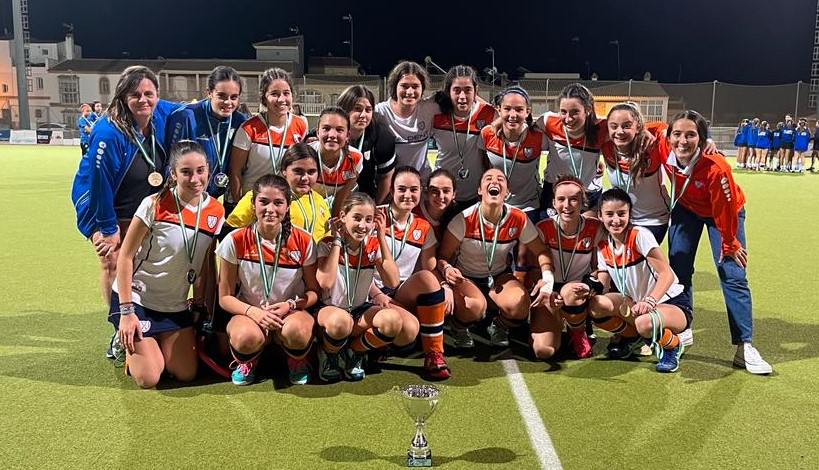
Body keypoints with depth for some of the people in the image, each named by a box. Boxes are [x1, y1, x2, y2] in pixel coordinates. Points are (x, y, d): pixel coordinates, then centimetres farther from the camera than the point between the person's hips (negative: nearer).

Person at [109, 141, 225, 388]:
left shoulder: (216, 211, -5)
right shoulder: (155, 205, -18)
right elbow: (125, 257, -14)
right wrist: (126, 311, -17)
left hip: (175, 305, 5)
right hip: (136, 298, -4)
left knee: (187, 374, 2)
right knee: (148, 379, -9)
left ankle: (153, 343, 29)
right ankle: (129, 344, 22)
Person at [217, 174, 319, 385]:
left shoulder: (303, 241, -8)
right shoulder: (236, 241, -8)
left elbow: (314, 291, 2)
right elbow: (225, 297, -3)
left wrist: (290, 305, -18)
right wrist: (254, 312, -22)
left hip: (291, 312, 1)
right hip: (249, 312, 0)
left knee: (297, 330, -36)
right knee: (247, 337, -37)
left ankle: (297, 362, 2)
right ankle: (247, 362, 3)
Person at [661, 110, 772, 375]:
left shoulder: (715, 168, -39)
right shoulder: (665, 150, -29)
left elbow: (724, 211, -26)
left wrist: (730, 245, -14)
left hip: (725, 213, -4)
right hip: (686, 209, 4)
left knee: (733, 275, -8)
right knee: (679, 268, 3)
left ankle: (744, 347, -5)